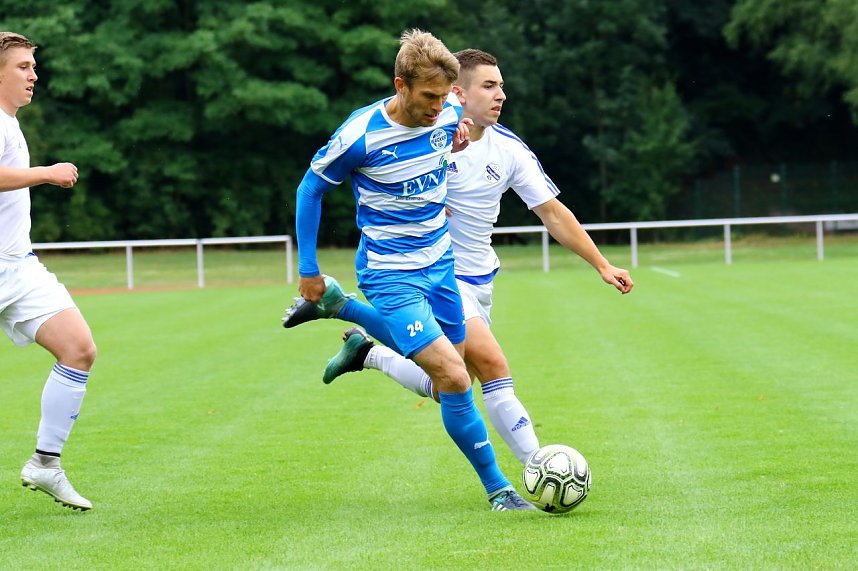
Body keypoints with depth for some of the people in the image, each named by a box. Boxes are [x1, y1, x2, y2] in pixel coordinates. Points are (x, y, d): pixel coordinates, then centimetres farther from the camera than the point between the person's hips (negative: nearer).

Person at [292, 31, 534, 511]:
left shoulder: (449, 114, -8)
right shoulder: (360, 136, -21)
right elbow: (311, 189, -5)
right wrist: (308, 269, -1)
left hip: (441, 264, 6)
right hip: (391, 276, -6)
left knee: (450, 382, 12)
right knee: (455, 379, -17)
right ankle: (498, 489, -6)